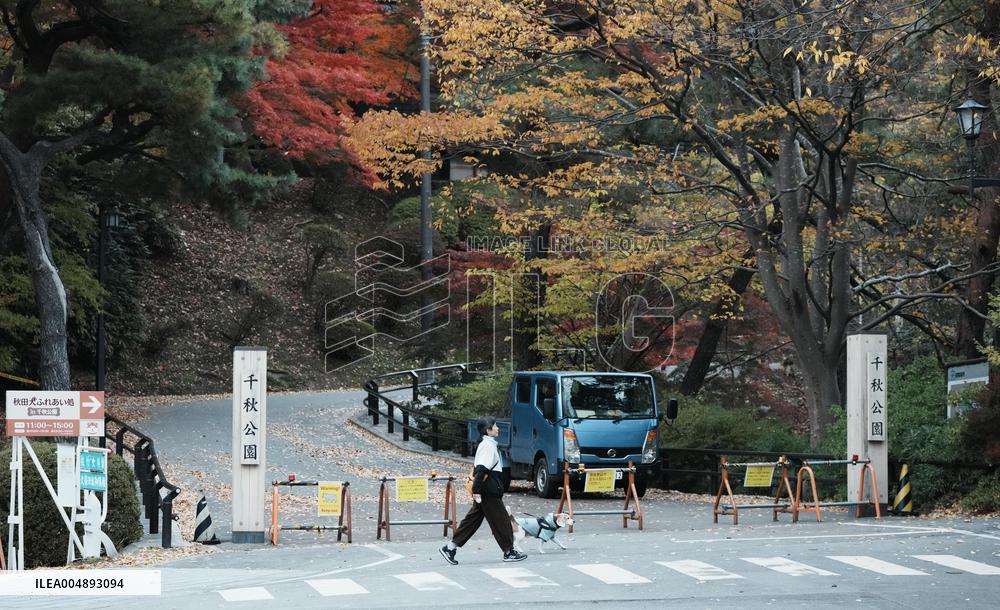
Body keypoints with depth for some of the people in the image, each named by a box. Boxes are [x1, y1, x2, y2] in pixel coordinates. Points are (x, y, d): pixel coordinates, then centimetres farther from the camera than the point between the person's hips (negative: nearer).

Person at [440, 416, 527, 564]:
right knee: (501, 520, 0)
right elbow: (482, 468, -22)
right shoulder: (489, 446, -15)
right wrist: (477, 490, -24)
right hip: (489, 490, -10)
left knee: (473, 519, 10)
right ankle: (509, 552, 7)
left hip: (486, 489, 10)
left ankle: (451, 547, 9)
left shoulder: (486, 444, 15)